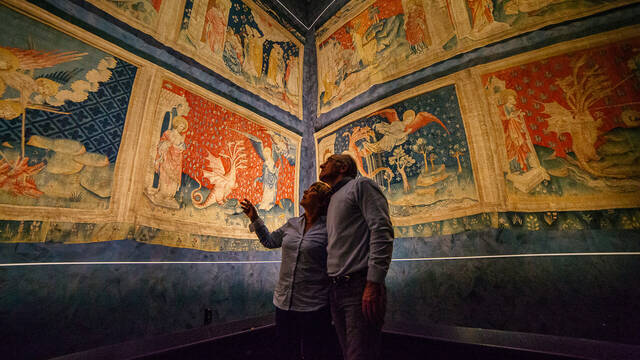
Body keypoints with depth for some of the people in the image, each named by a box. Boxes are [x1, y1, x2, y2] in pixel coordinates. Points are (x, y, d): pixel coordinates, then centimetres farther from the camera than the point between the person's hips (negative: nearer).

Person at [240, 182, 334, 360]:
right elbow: (270, 241, 19)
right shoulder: (291, 224, 5)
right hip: (283, 303, 6)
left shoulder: (328, 229, -12)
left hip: (313, 307, -5)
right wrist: (254, 218, 16)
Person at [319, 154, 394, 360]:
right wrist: (332, 283, 14)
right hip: (335, 289, 8)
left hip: (359, 286, -8)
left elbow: (382, 231, -14)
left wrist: (374, 283, -21)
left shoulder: (361, 185, -1)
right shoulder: (332, 200, 23)